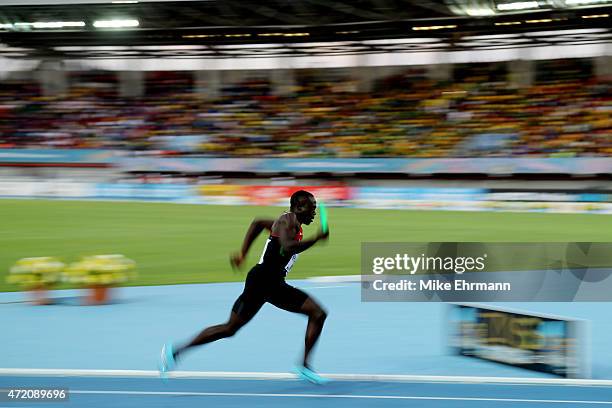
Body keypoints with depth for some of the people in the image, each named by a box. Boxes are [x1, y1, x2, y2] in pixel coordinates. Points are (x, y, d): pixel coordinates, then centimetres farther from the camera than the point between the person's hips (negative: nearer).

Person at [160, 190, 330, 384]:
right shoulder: (288, 220, -11)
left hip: (275, 284, 10)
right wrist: (316, 239, -23)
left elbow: (258, 223, 30)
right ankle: (175, 351, 2)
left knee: (318, 313, 2)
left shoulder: (293, 223, 17)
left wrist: (243, 254, 25)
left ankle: (304, 366, 3)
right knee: (230, 328, -6)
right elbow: (288, 247, -32)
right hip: (261, 280, -10)